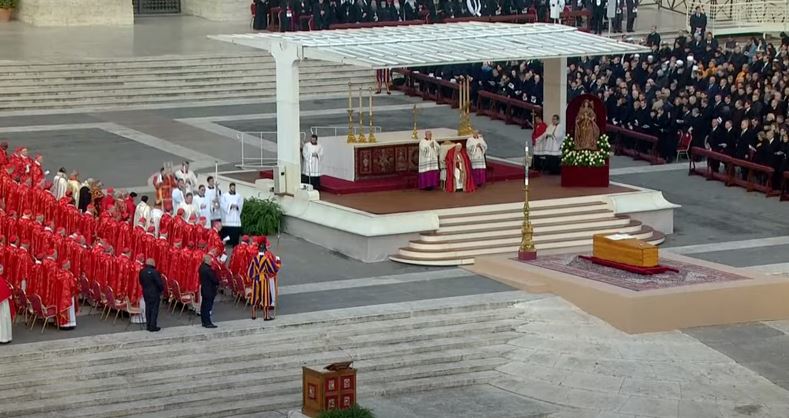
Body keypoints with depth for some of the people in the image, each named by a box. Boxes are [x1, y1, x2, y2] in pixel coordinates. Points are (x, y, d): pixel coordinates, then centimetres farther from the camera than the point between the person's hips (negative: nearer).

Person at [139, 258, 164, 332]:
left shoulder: (142, 272, 0)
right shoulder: (154, 272, -20)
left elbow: (141, 282, 9)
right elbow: (159, 283, -16)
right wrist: (162, 289, 2)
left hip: (146, 293, 6)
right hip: (155, 293, -6)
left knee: (148, 309, 14)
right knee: (154, 309, 0)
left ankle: (149, 325, 19)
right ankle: (153, 326, 1)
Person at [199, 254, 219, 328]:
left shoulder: (202, 267, 6)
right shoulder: (208, 269, -22)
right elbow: (214, 279, -18)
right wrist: (218, 282, 1)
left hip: (204, 289, 9)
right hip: (209, 290, -9)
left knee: (204, 306, 13)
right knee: (208, 306, -5)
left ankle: (204, 322, 20)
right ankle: (208, 323, -2)